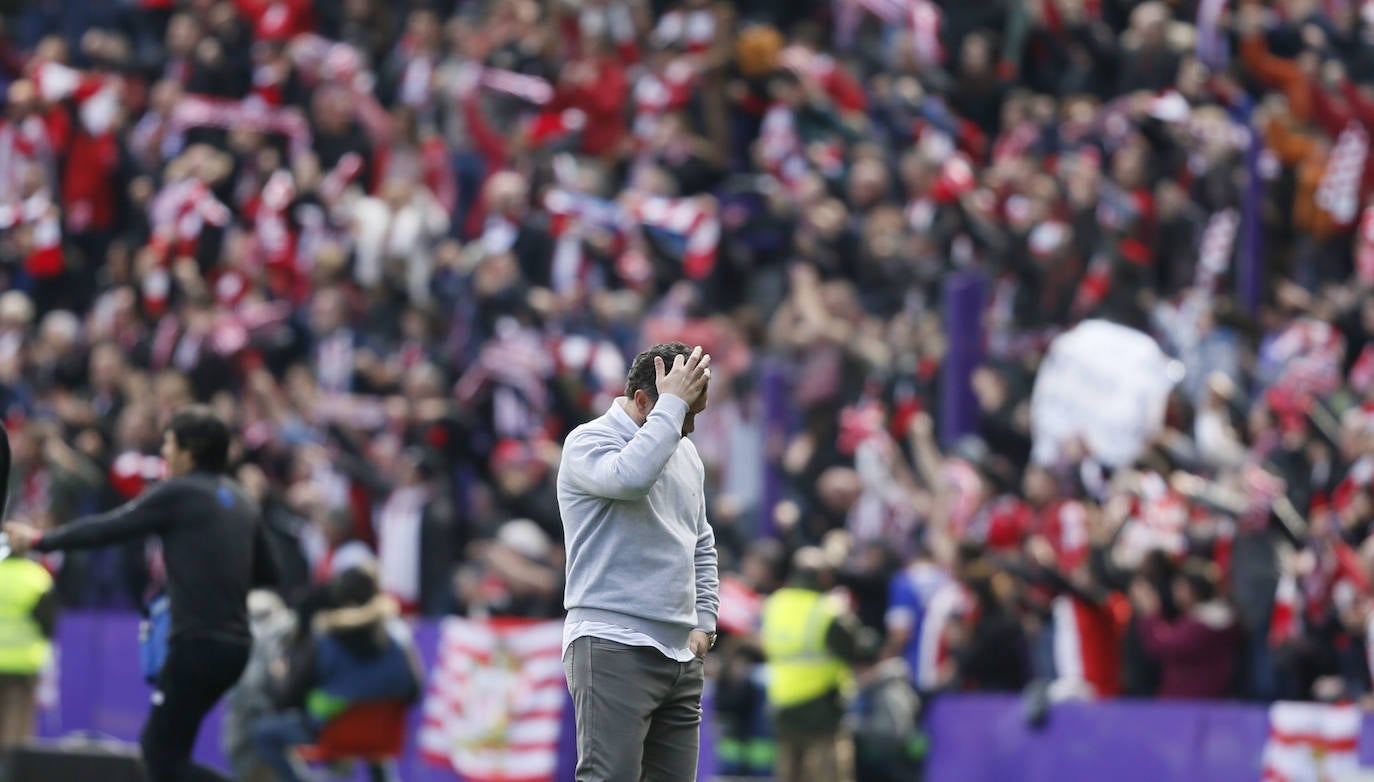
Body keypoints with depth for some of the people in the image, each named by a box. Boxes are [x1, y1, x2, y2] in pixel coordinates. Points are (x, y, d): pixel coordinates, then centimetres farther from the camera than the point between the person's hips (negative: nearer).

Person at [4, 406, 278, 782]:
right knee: (157, 744, 17)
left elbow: (107, 528, -4)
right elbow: (266, 574, 17)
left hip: (199, 644, -8)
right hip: (234, 642, 8)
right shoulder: (241, 501, 13)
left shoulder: (178, 493, -8)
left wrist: (40, 540, 7)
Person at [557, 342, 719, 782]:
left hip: (681, 654, 8)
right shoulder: (589, 443, -6)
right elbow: (629, 477, -30)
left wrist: (703, 622, 17)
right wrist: (672, 404, -20)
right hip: (614, 649, -8)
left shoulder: (685, 452, 19)